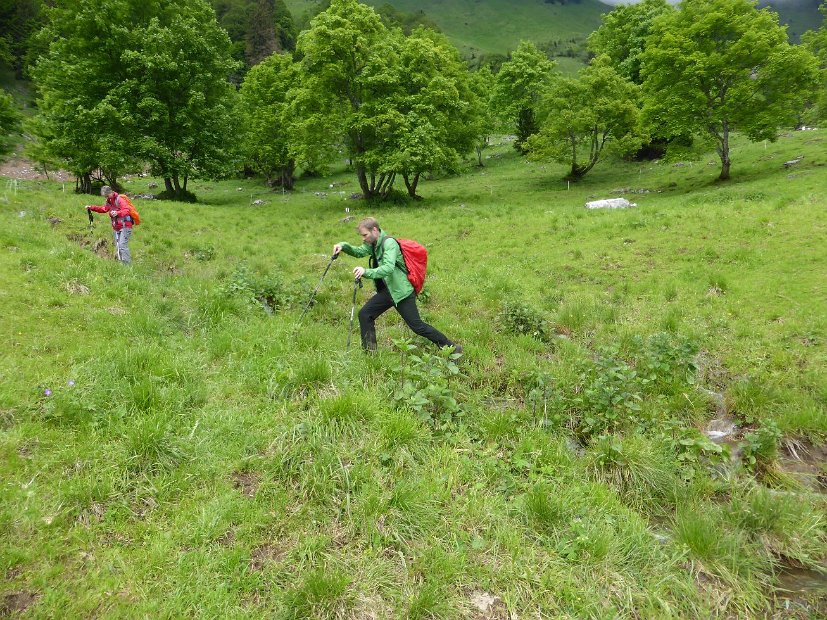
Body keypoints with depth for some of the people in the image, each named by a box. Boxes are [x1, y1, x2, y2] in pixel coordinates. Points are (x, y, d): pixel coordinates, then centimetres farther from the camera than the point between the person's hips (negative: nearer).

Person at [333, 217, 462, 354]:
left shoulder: (389, 243, -19)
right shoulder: (373, 244, 8)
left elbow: (388, 268, -31)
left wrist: (366, 272, -44)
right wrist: (344, 246, -10)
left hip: (401, 291, -9)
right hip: (386, 291, 9)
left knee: (417, 326, -8)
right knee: (364, 314, 2)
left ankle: (452, 348, 2)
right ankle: (369, 351, 12)